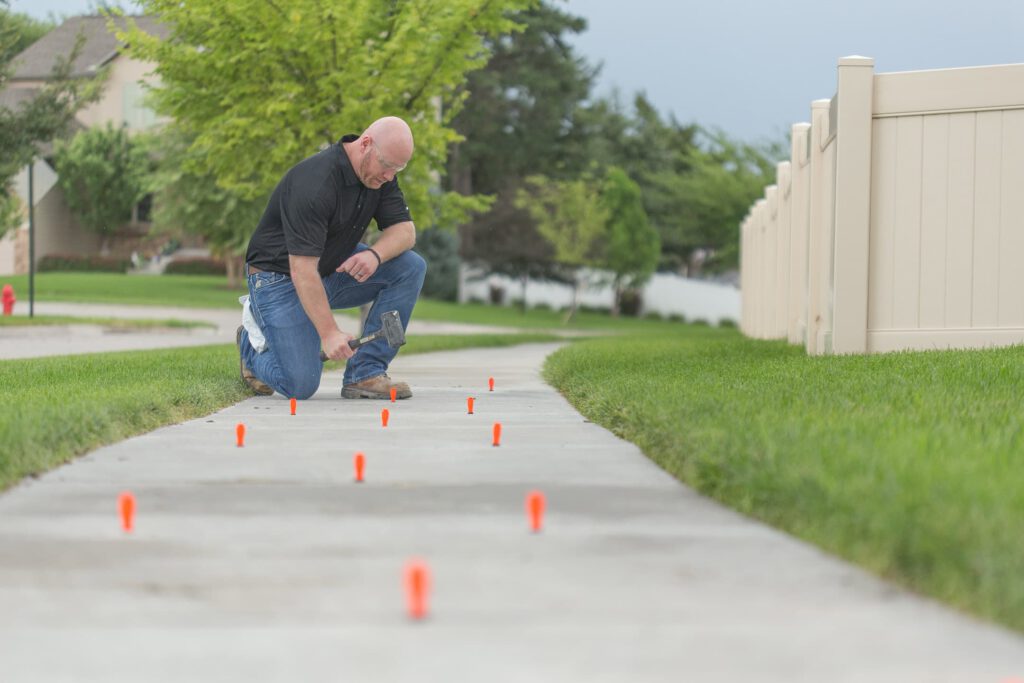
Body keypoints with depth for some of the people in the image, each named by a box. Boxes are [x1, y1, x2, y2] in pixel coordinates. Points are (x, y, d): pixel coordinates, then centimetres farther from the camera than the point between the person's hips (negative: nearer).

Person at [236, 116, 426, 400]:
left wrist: (375, 254, -27)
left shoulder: (381, 173, -5)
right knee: (300, 385, -19)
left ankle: (365, 373, -9)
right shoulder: (314, 183, -31)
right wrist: (329, 333, -35)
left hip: (334, 270, 8)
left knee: (411, 267, -13)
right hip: (280, 278, -8)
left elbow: (404, 230, -4)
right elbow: (302, 271, -32)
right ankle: (254, 342, 16)